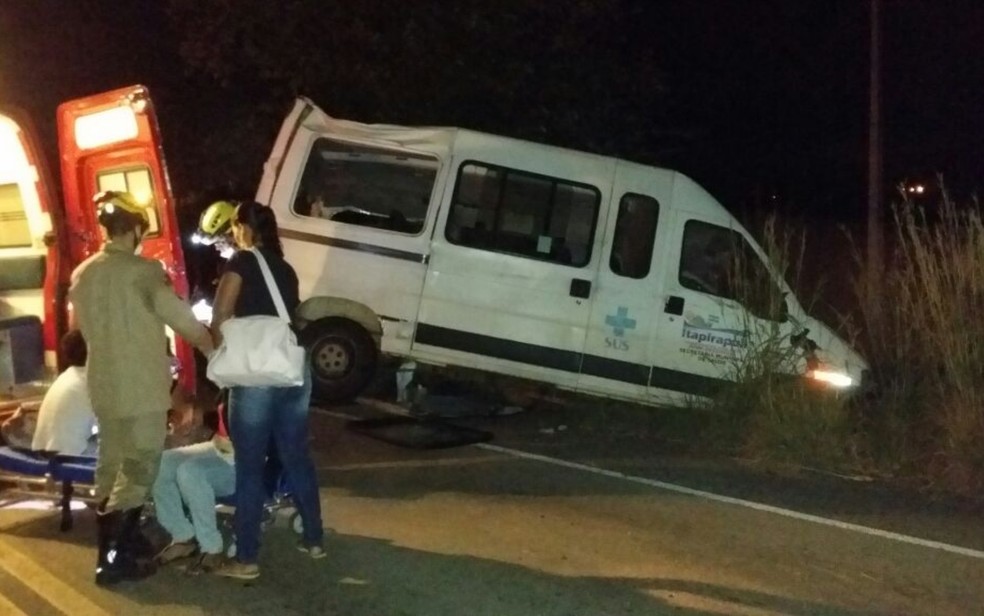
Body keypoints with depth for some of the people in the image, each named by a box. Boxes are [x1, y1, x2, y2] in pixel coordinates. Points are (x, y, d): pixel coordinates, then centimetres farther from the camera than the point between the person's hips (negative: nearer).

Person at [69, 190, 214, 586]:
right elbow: (181, 318, -15)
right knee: (138, 468, -1)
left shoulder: (82, 274, 7)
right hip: (140, 386, -8)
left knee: (111, 464, 17)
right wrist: (213, 348, 0)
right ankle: (113, 557, -1)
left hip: (103, 385, 8)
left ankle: (116, 543, 29)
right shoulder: (143, 270, -15)